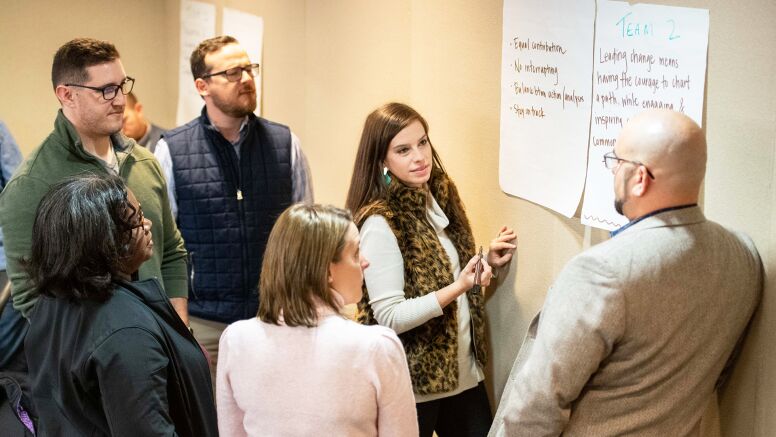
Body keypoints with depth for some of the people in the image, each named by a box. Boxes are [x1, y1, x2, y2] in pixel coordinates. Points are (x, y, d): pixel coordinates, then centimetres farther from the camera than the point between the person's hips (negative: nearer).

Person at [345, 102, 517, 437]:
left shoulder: (441, 198, 4)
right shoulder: (380, 224, -18)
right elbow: (390, 317, -21)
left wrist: (489, 262, 0)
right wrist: (457, 289, -29)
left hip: (464, 372, 7)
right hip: (413, 385, -7)